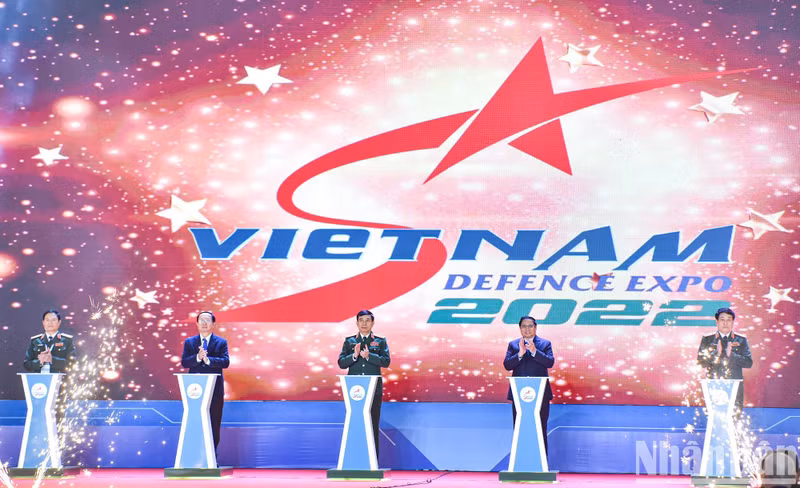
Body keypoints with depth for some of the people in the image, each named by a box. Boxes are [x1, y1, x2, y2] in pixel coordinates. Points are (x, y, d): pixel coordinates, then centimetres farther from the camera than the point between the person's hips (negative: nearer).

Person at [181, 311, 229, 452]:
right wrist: (197, 357, -24)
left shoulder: (221, 342, 3)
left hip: (215, 389, -1)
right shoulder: (189, 342, 7)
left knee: (214, 423, 4)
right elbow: (184, 362, -5)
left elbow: (225, 362, -11)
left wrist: (208, 359, -27)